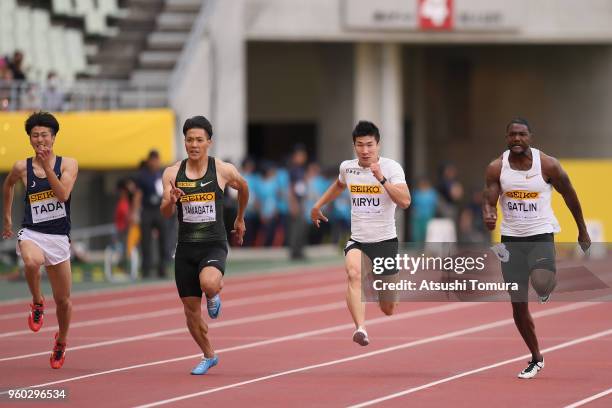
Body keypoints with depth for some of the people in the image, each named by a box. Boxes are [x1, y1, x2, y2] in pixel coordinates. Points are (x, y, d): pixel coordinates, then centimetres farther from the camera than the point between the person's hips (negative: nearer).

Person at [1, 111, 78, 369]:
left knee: (63, 299, 8)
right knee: (32, 262, -39)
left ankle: (61, 342, 36)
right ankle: (37, 303, -10)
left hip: (59, 238, 1)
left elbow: (63, 194, -16)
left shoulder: (68, 165, -1)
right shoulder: (22, 167, 2)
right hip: (31, 233, -1)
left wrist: (47, 167, -21)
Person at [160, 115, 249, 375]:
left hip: (214, 245, -3)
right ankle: (208, 356, 29)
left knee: (208, 284, -34)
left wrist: (240, 219, 26)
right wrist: (170, 201, -27)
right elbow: (165, 213, -5)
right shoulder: (172, 174, 0)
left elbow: (243, 188, 17)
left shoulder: (223, 171, -4)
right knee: (191, 308, 6)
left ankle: (214, 295, 6)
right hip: (185, 248, 3)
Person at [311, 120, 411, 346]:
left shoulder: (391, 167, -11)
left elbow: (405, 202, -24)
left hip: (385, 241, -2)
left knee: (388, 309, 8)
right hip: (357, 240, 2)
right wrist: (318, 205, 28)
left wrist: (381, 179, -31)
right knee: (354, 273, -35)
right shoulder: (347, 167, 2)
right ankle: (360, 328, -48)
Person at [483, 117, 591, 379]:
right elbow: (489, 202, -6)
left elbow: (569, 196, 4)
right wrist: (488, 217, -31)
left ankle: (548, 284, 10)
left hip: (541, 235, -3)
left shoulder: (547, 165, -8)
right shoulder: (496, 168, -4)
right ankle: (536, 359, 23)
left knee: (541, 284, -30)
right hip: (511, 238, 3)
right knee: (518, 304, 5)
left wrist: (583, 231, 10)